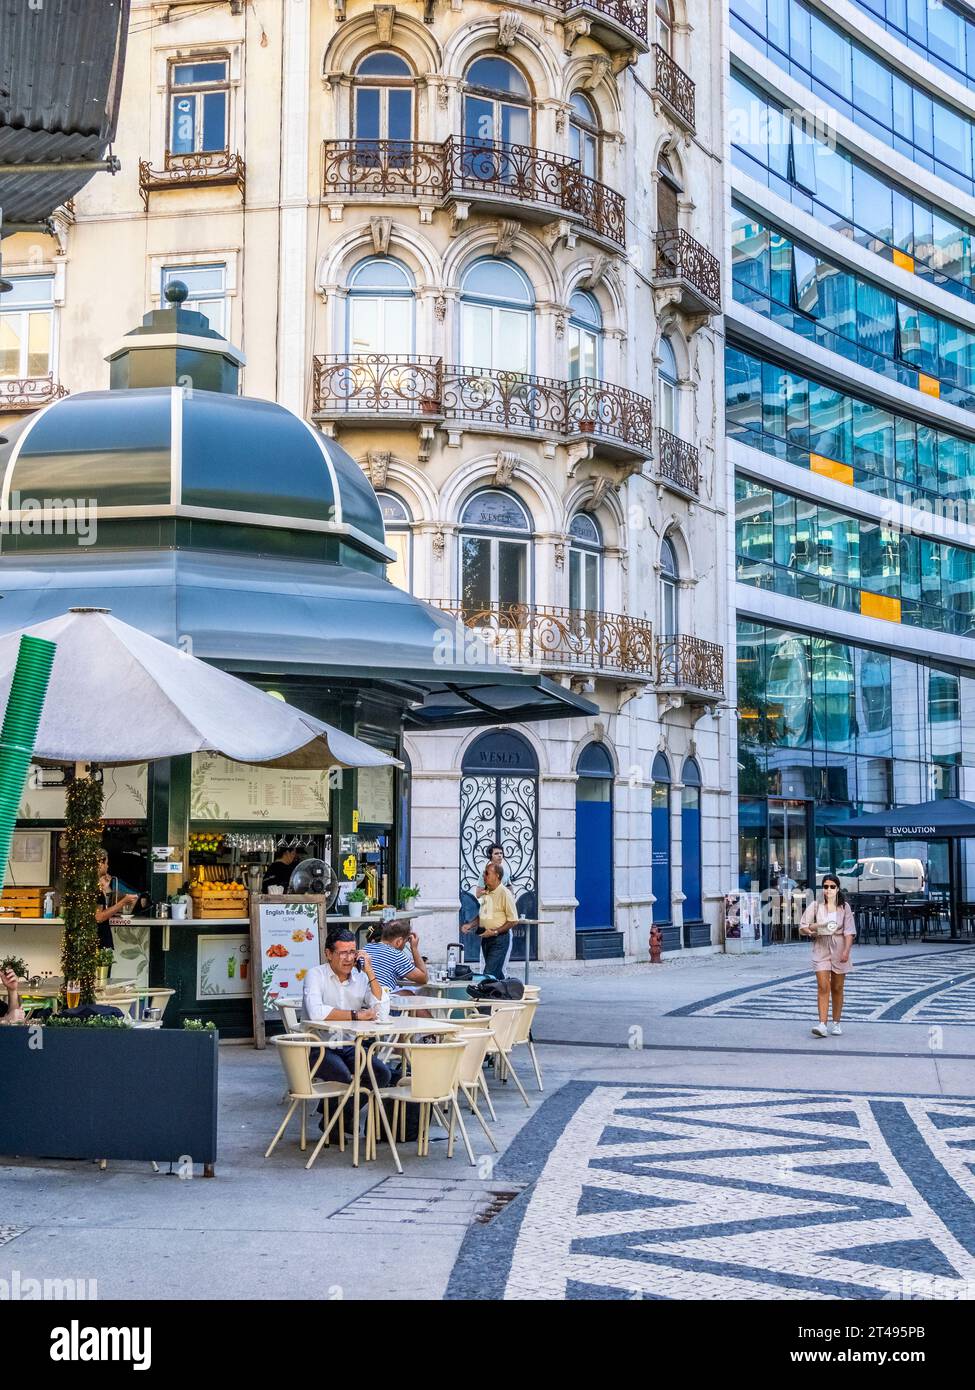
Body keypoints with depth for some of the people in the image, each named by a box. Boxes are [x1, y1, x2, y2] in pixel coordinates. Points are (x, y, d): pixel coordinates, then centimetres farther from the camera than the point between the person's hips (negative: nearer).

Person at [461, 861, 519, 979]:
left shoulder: (504, 893, -14)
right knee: (497, 974, 14)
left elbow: (513, 920, -14)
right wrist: (470, 924, 5)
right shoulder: (485, 893, 10)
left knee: (489, 974, -14)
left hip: (500, 939, -8)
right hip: (485, 938, 8)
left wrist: (494, 932, -18)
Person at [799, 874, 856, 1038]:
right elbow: (802, 928, 3)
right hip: (821, 949, -1)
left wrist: (846, 950, -18)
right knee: (823, 987, -12)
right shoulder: (815, 906, 1)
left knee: (837, 988, 9)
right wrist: (811, 930, -19)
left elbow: (849, 931, -5)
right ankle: (822, 1024, -17)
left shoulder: (844, 907, 1)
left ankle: (836, 1024, 21)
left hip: (839, 949, 1)